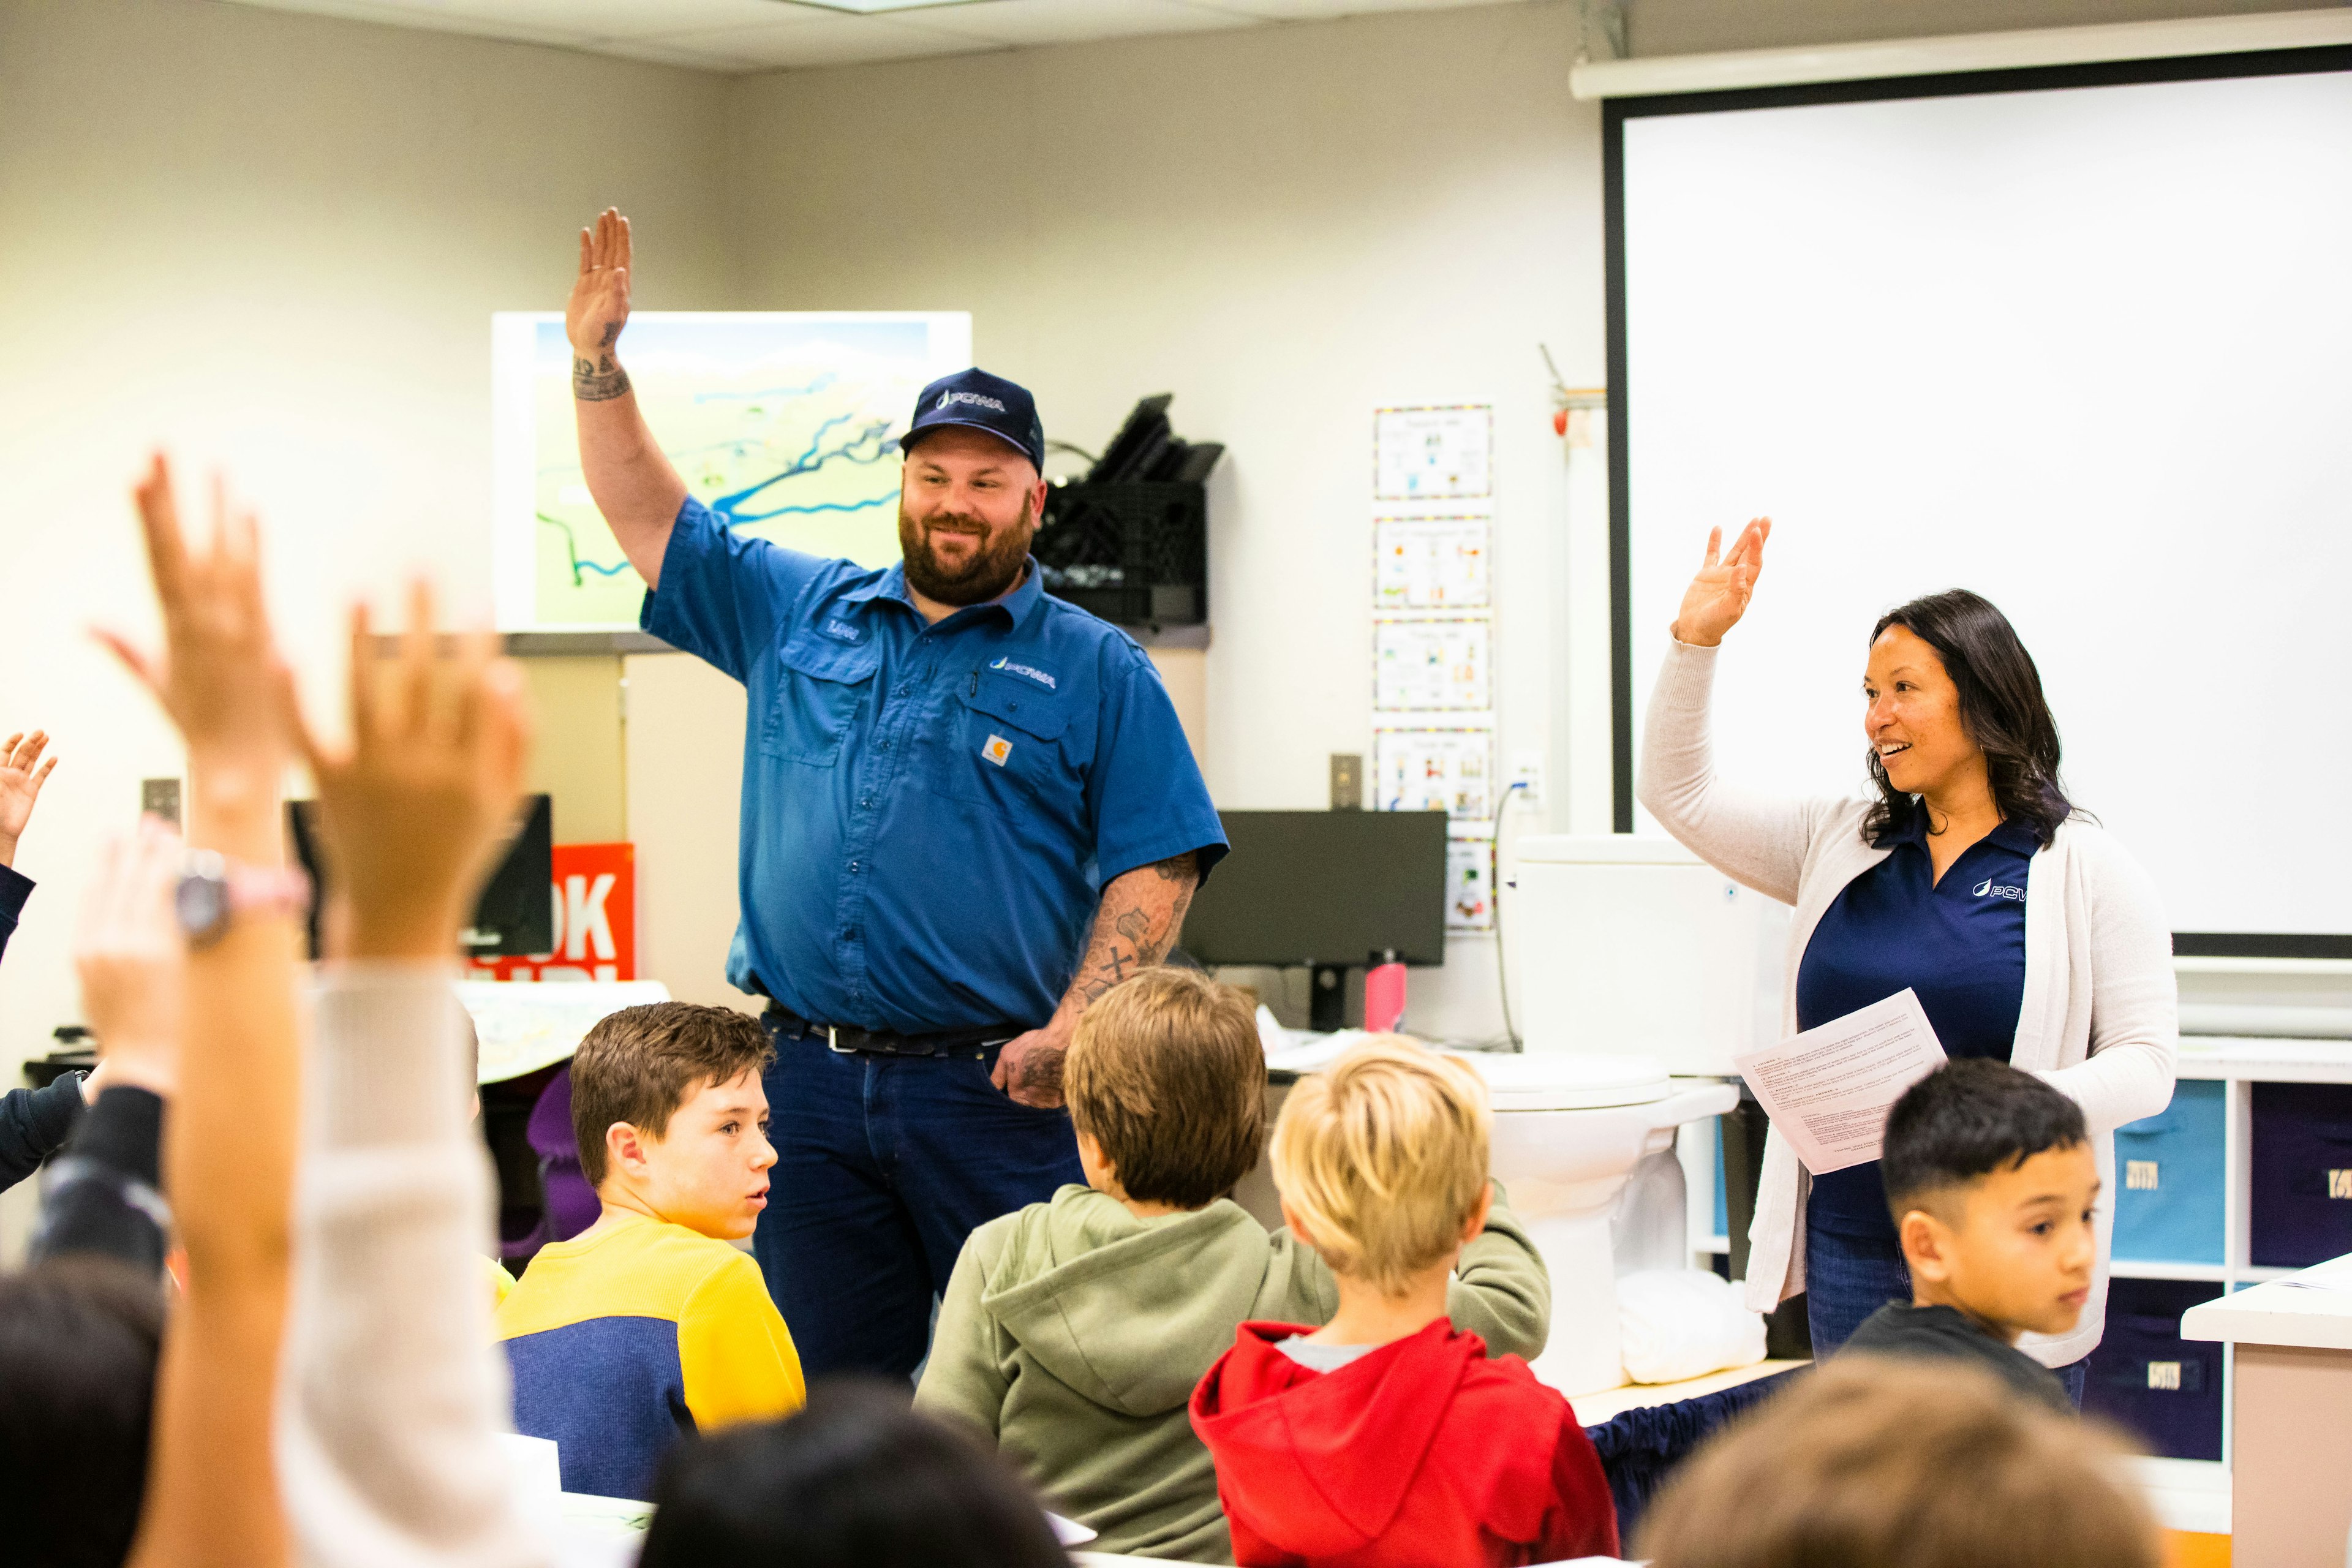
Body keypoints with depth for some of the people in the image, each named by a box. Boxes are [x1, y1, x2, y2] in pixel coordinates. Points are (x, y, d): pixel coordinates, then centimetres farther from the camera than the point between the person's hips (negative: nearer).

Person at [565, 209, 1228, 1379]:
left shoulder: (1098, 671, 4)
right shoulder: (795, 614, 14)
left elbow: (1156, 867, -2)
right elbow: (648, 518, 18)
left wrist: (1073, 1028, -13)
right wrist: (596, 358, 8)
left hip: (995, 1093, -3)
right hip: (809, 1081, 3)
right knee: (825, 1393, 8)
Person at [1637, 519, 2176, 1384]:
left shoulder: (2087, 868, -1)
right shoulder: (1841, 845, 13)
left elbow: (2145, 1061, -6)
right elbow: (1679, 794, 16)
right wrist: (1697, 640, 5)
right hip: (1850, 1242, 4)